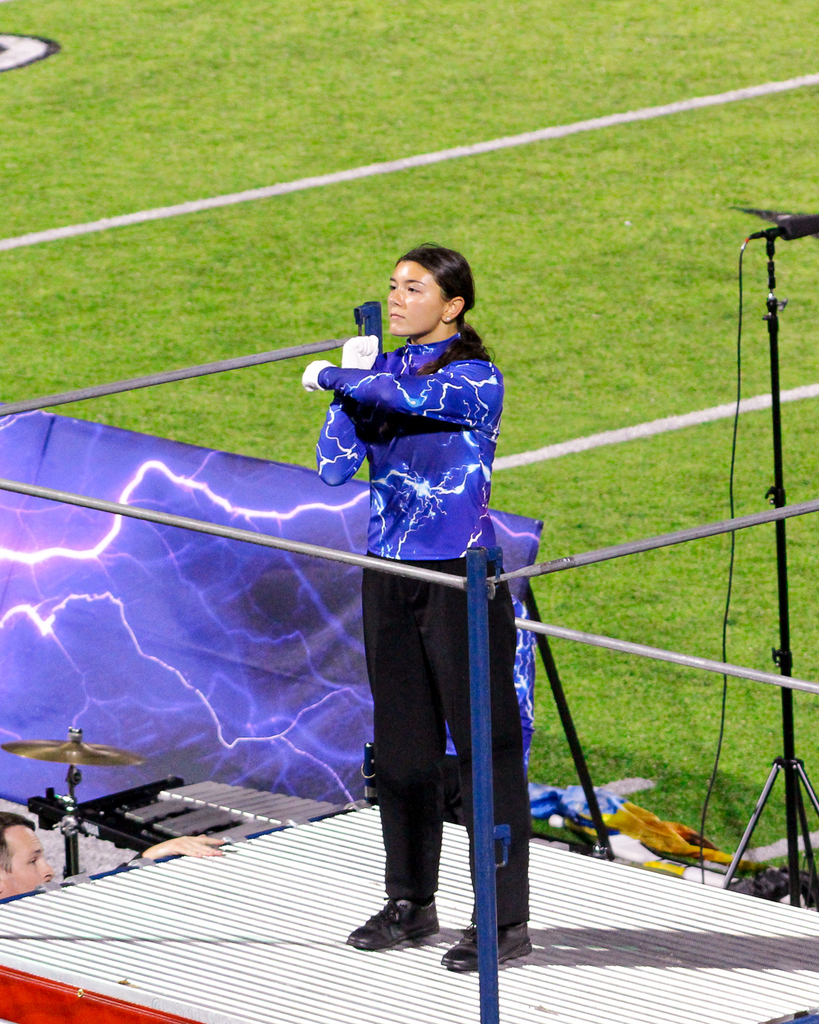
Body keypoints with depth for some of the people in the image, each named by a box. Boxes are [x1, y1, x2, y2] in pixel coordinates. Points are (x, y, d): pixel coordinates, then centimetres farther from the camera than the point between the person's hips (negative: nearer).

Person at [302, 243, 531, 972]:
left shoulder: (476, 378, -8)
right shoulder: (383, 367, 10)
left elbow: (413, 396, -27)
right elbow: (334, 465, 4)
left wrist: (333, 377, -11)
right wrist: (351, 380, -4)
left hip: (461, 576, -6)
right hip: (390, 574, 7)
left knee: (486, 746, -5)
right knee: (402, 745, 12)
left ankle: (506, 920, -2)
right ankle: (411, 903, 23)